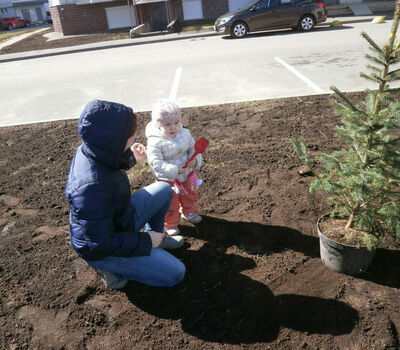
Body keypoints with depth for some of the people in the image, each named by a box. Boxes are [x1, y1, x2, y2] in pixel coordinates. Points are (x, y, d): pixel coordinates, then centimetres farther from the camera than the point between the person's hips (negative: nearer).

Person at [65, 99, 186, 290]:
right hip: (103, 249, -8)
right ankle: (111, 268, 4)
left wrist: (130, 157, -5)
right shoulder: (92, 186, -40)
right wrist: (146, 241, -19)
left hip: (120, 220, 8)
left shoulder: (90, 150, -13)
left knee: (164, 190, 10)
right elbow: (98, 245, -30)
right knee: (176, 274, -7)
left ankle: (155, 234, 27)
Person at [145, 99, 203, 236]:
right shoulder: (155, 142, -26)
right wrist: (175, 170, -37)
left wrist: (195, 160, -21)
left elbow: (193, 149, 1)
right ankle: (170, 224, 36)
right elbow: (156, 163, -29)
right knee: (170, 204, 10)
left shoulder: (185, 134, -9)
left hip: (186, 174, 5)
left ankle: (188, 212, 55)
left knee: (190, 195, 26)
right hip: (167, 179, -5)